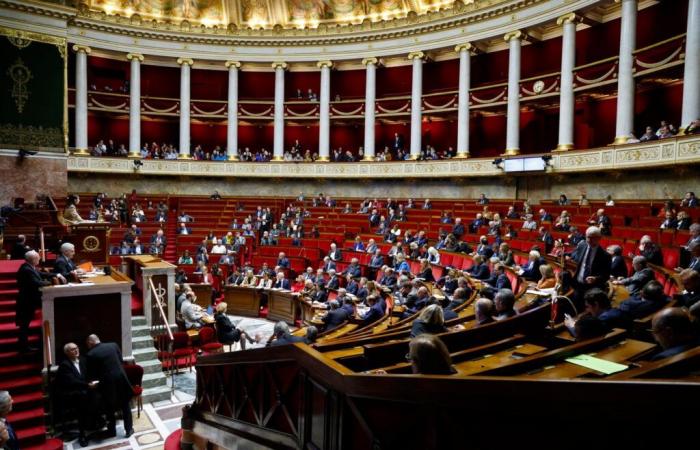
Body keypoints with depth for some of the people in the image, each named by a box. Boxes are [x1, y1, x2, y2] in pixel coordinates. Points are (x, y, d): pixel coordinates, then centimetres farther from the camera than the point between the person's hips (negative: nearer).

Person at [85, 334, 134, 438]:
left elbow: (91, 375, 0)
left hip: (107, 382, -3)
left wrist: (95, 380, 20)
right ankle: (129, 429, 22)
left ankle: (112, 431, 29)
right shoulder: (113, 345, 2)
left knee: (110, 408, 17)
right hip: (121, 378, 3)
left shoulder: (90, 354, -7)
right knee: (125, 405, 16)